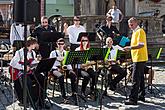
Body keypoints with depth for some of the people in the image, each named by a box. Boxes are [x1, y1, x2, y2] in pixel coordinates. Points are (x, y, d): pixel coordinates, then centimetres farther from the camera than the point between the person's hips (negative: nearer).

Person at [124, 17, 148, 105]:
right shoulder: (135, 32, 18)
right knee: (140, 77, 15)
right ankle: (142, 96, 24)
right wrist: (129, 48, 13)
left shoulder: (140, 31, -12)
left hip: (139, 58, -10)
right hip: (138, 58, 10)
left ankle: (133, 99, -11)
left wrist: (130, 48, -25)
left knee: (136, 79, -11)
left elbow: (141, 45, -23)